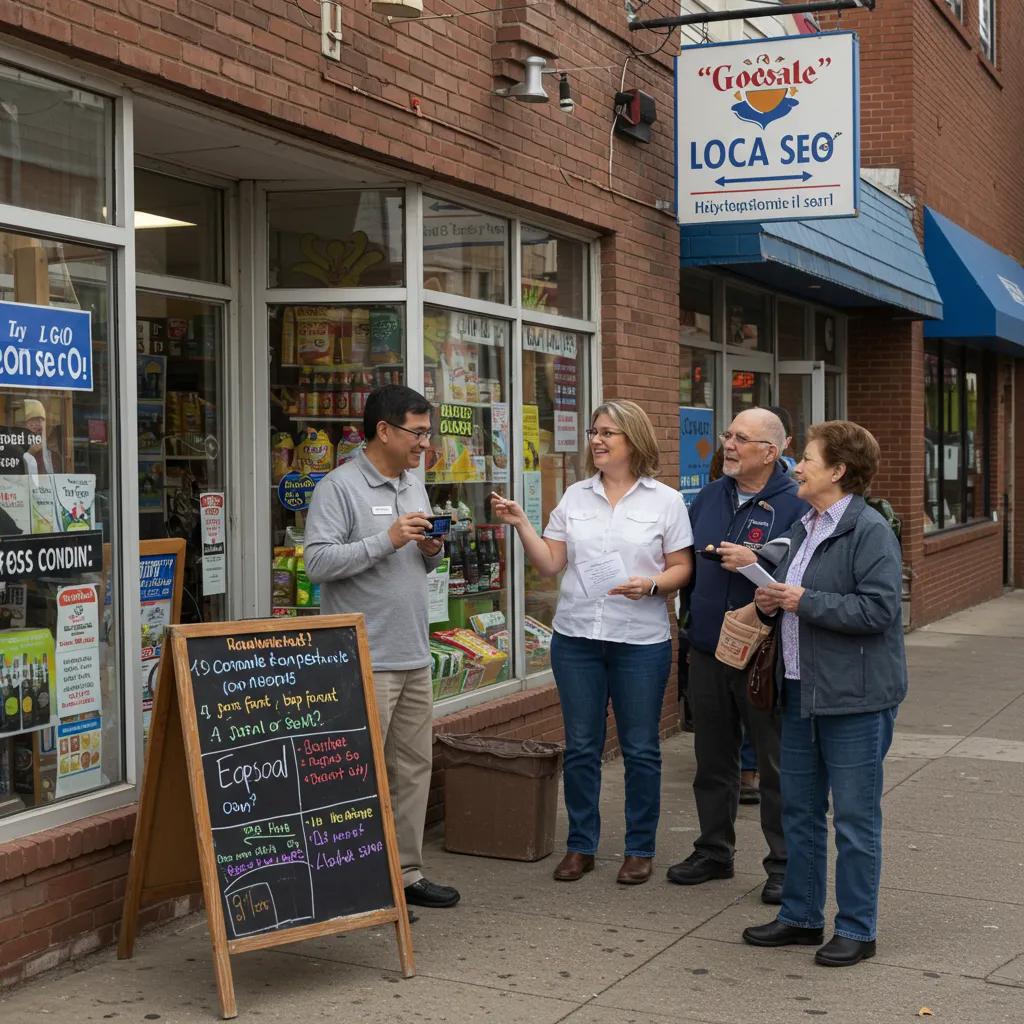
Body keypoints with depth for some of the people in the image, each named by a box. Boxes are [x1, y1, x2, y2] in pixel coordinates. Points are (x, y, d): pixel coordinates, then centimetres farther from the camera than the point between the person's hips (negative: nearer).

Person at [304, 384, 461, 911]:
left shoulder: (414, 486, 15)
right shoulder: (340, 486, -10)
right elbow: (317, 561, -20)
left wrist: (432, 551, 2)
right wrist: (387, 540, -22)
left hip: (414, 655, 8)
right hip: (365, 662, -8)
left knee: (414, 767, 13)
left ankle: (406, 872, 23)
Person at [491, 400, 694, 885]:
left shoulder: (665, 500, -1)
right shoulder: (575, 497, 7)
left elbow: (682, 568, 0)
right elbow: (550, 564, 5)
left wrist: (652, 584, -19)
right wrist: (520, 524, -6)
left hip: (641, 641, -3)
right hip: (576, 636, 3)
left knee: (640, 749, 6)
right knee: (581, 747, 9)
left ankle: (640, 848, 18)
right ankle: (580, 845, 20)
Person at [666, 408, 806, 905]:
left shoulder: (795, 504, -9)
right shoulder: (710, 496, 11)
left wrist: (754, 561, -26)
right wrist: (693, 617, 15)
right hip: (708, 650, 6)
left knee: (775, 762, 3)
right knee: (713, 760, 15)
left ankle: (783, 864, 13)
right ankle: (714, 850, 29)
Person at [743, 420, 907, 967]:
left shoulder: (869, 531, -15)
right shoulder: (805, 527, 13)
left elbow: (879, 609, -23)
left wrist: (805, 602, -20)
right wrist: (772, 600, 4)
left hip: (853, 696, -9)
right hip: (802, 690, 9)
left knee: (854, 818, 2)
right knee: (800, 810, 16)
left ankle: (856, 929, 14)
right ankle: (802, 916, 28)